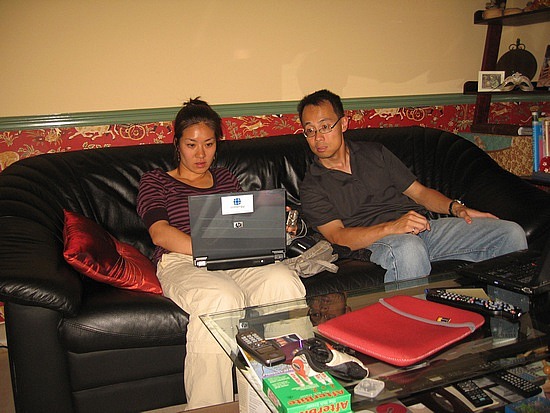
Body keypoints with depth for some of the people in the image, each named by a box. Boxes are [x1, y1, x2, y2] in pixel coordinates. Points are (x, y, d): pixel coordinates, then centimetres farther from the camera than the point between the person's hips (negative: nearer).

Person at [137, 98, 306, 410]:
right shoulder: (155, 181, 16)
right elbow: (160, 233, -2)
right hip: (181, 263, -3)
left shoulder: (226, 178, 28)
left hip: (236, 260, 4)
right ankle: (208, 407, -25)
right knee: (223, 297, -38)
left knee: (284, 281, -31)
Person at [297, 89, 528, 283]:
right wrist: (392, 227, -23)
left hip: (426, 227, 5)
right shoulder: (312, 188, 7)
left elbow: (418, 191, 21)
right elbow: (337, 236, -8)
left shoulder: (374, 152, 20)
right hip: (378, 240, -5)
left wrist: (455, 207, 1)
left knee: (511, 233, -8)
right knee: (408, 248, -42)